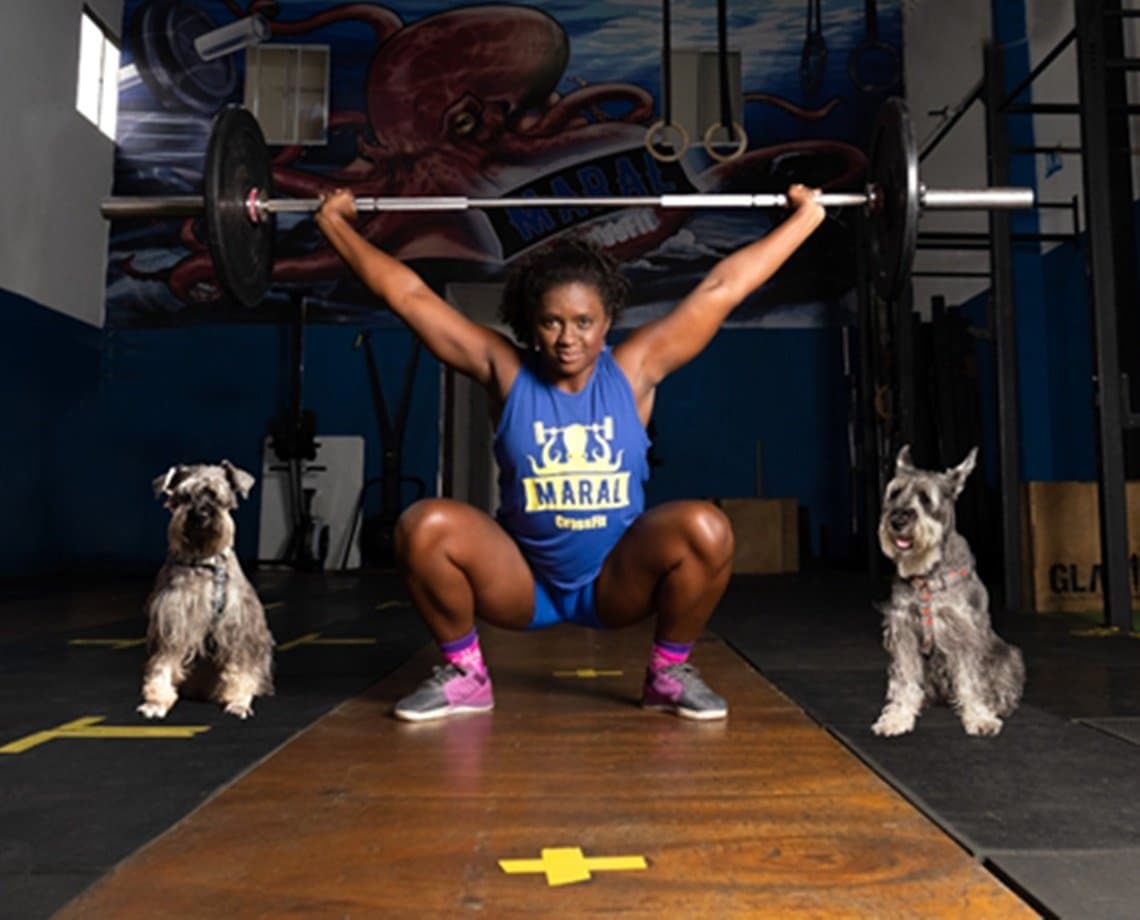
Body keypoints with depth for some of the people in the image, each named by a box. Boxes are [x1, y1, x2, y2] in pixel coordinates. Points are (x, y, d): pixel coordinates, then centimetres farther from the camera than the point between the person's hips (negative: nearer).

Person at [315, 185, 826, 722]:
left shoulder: (635, 369, -7)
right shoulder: (505, 371, -7)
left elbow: (723, 287, -6)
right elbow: (408, 295, -4)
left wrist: (807, 215, 0)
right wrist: (335, 223, 1)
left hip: (617, 585, 0)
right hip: (522, 585, 1)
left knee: (705, 528, -28)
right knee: (423, 526, -24)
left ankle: (669, 673, -2)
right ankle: (463, 675, -1)